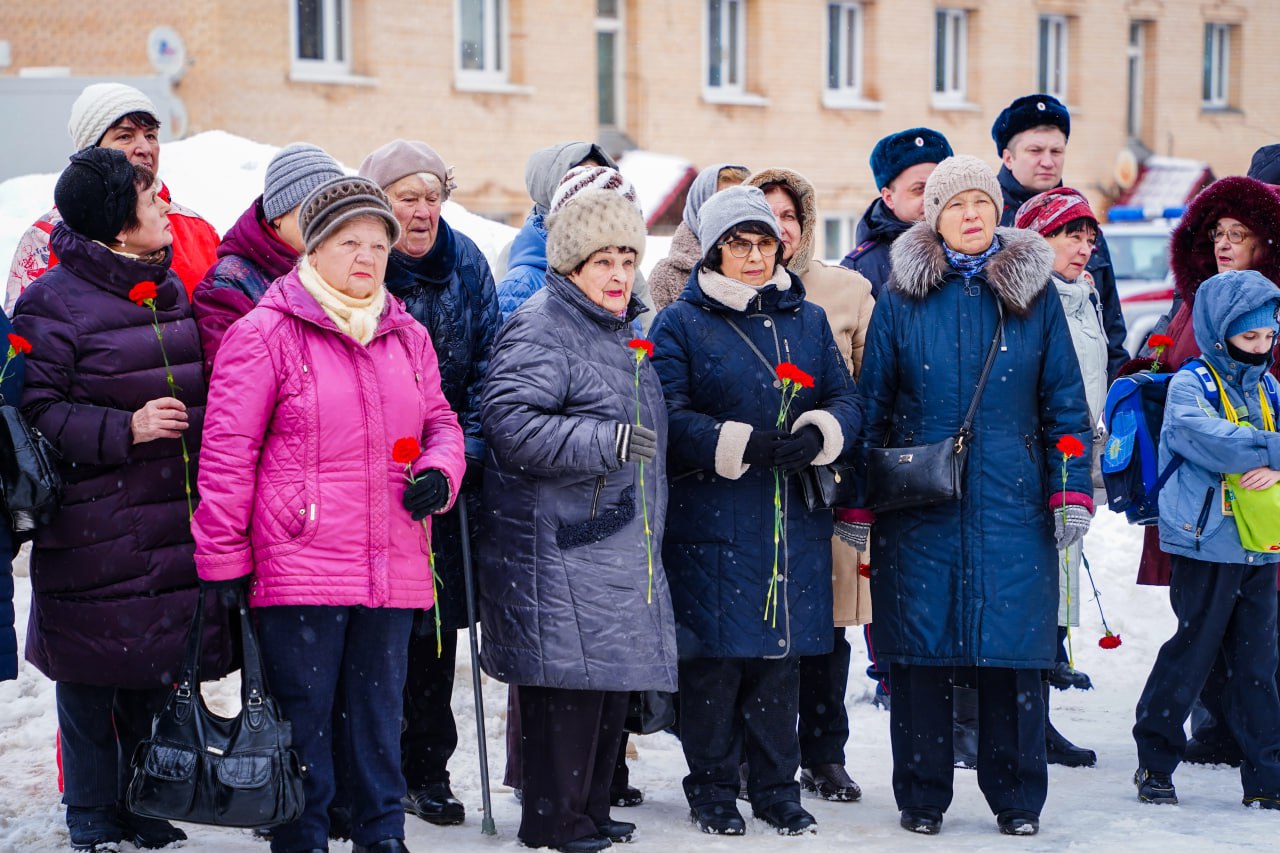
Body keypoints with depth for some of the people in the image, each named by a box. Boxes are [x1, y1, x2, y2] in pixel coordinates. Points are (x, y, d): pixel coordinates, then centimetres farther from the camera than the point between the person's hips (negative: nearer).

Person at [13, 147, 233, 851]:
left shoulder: (172, 290, 15)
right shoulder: (52, 303, -10)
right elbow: (35, 412, -14)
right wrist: (125, 429, -21)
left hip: (173, 526, 7)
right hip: (95, 534, -7)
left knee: (160, 675, 11)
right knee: (91, 685, 0)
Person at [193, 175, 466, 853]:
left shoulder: (408, 337, 13)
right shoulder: (264, 334, -5)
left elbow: (440, 422, 23)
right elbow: (227, 452, -5)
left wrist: (440, 470, -2)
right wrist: (222, 561, -8)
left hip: (394, 568, 5)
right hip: (300, 566, -5)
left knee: (379, 707, 13)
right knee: (304, 710, 0)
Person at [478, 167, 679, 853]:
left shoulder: (622, 329, 19)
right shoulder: (540, 328, -12)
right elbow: (510, 422, -24)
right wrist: (604, 442, -28)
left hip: (620, 543, 9)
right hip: (558, 545, -9)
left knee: (612, 677, 12)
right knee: (568, 675, -9)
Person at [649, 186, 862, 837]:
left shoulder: (808, 319, 14)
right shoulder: (681, 324, 0)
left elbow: (846, 399, 8)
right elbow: (669, 417, -10)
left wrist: (816, 436, -14)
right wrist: (741, 446, -22)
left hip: (795, 518, 4)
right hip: (711, 520, -4)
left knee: (782, 651, 8)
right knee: (715, 652, -2)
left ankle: (776, 788, 18)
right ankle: (712, 789, 11)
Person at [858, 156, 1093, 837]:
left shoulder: (1035, 295, 7)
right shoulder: (901, 300, 5)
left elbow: (1064, 402, 8)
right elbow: (872, 403, 8)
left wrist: (1071, 494, 1)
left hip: (1013, 504, 0)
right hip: (920, 506, 0)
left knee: (1013, 650, 0)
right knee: (920, 651, 1)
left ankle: (1016, 798, 13)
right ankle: (921, 795, 14)